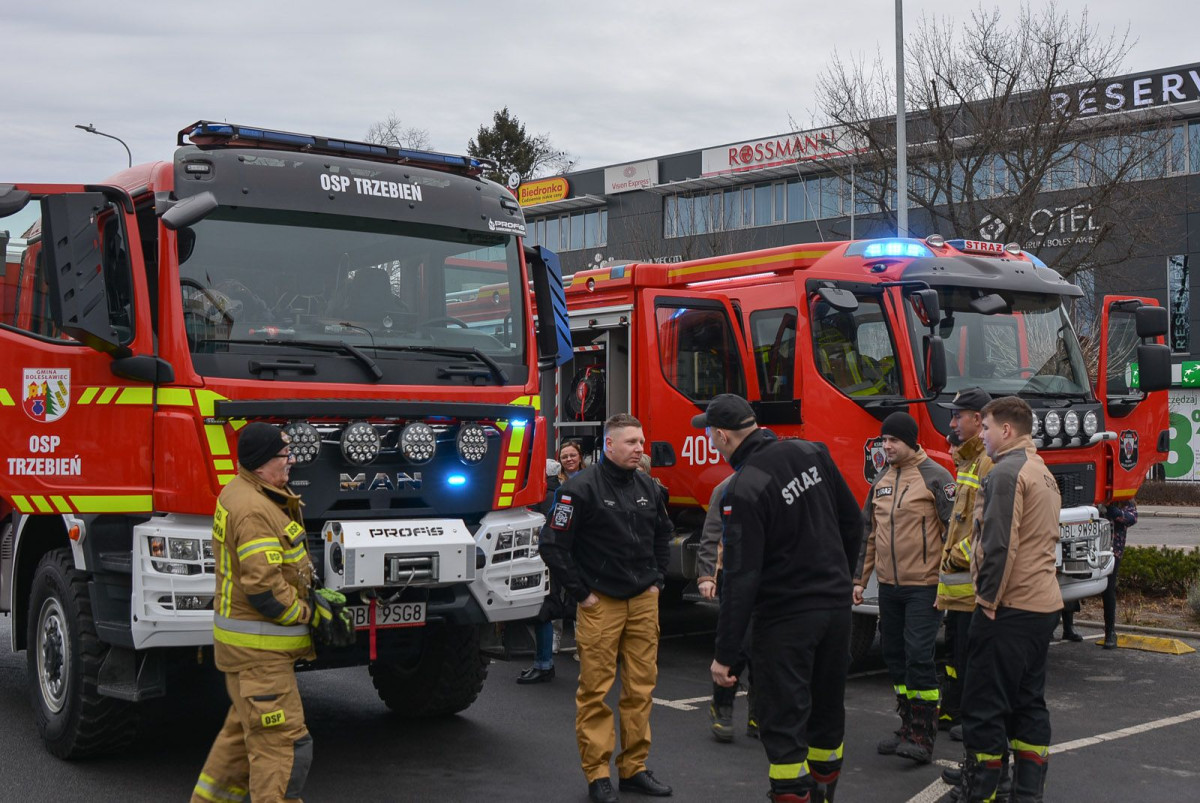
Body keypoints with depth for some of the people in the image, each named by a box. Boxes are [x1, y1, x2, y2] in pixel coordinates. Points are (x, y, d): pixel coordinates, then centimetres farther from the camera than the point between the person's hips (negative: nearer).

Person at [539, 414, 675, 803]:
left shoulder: (647, 487, 9)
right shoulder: (581, 488, -11)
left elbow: (663, 534, 25)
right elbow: (553, 545, -11)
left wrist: (657, 579, 15)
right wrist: (580, 593, -9)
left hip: (643, 602, 6)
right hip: (600, 603, -6)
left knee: (641, 688, 8)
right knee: (595, 690, -1)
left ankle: (634, 768, 18)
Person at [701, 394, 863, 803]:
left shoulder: (743, 492, -20)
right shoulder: (811, 453, -1)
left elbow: (741, 580, -20)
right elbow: (851, 520, 9)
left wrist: (725, 654, -14)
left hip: (786, 617, -7)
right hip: (836, 607, 7)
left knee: (783, 724, 0)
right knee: (827, 711, 19)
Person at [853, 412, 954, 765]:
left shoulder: (935, 477, -8)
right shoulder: (881, 481, 12)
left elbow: (953, 531, -10)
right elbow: (869, 533, 18)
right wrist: (859, 579, 15)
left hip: (924, 586, -7)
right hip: (889, 586, 7)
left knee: (919, 656, -10)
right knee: (895, 657, 11)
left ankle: (924, 737, -3)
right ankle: (907, 728, 22)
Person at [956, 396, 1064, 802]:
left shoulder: (1006, 473, -14)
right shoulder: (1044, 473, 17)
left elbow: (999, 546, -21)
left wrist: (989, 601, -14)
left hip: (1009, 606, -10)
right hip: (1044, 604, 10)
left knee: (983, 707, -5)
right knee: (1029, 702, 13)